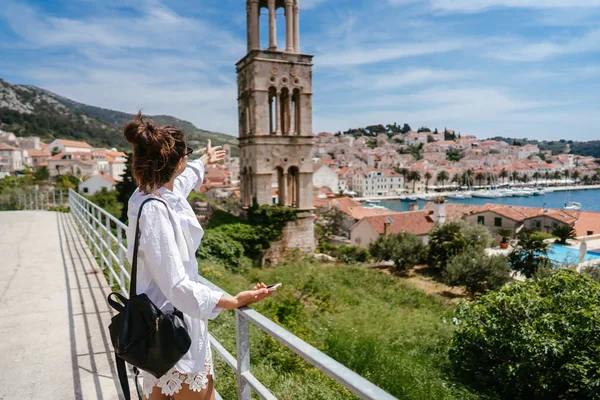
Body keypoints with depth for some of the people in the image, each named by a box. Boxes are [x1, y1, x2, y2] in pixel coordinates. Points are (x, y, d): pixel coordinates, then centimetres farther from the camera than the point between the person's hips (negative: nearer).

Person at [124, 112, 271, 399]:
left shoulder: (155, 194, 1)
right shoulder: (154, 211, -28)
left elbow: (181, 180, 27)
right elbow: (176, 286, -28)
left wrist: (205, 161, 45)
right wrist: (233, 301, -23)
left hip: (166, 323, 10)